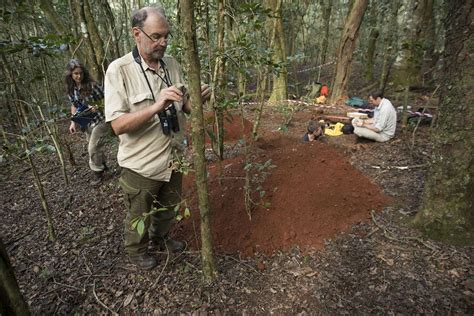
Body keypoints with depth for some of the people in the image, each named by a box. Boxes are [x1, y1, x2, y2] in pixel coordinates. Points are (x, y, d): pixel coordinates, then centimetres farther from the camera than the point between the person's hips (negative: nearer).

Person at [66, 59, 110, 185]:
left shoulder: (92, 85, -15)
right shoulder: (71, 89, 1)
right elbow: (74, 105, 13)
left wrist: (97, 107, -23)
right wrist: (73, 122, 5)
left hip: (99, 120, -5)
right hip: (86, 123, 6)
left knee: (93, 148, -5)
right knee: (95, 148, 14)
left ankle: (98, 173, 14)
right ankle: (102, 167, 34)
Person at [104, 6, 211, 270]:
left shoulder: (173, 64, 0)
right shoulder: (119, 70, -16)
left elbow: (186, 108, 5)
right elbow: (118, 125, -22)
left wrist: (199, 98, -17)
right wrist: (156, 106, -36)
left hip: (173, 158, 5)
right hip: (141, 165, -5)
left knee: (168, 207, 26)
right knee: (139, 214, 18)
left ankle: (162, 238, 54)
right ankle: (136, 251, 47)